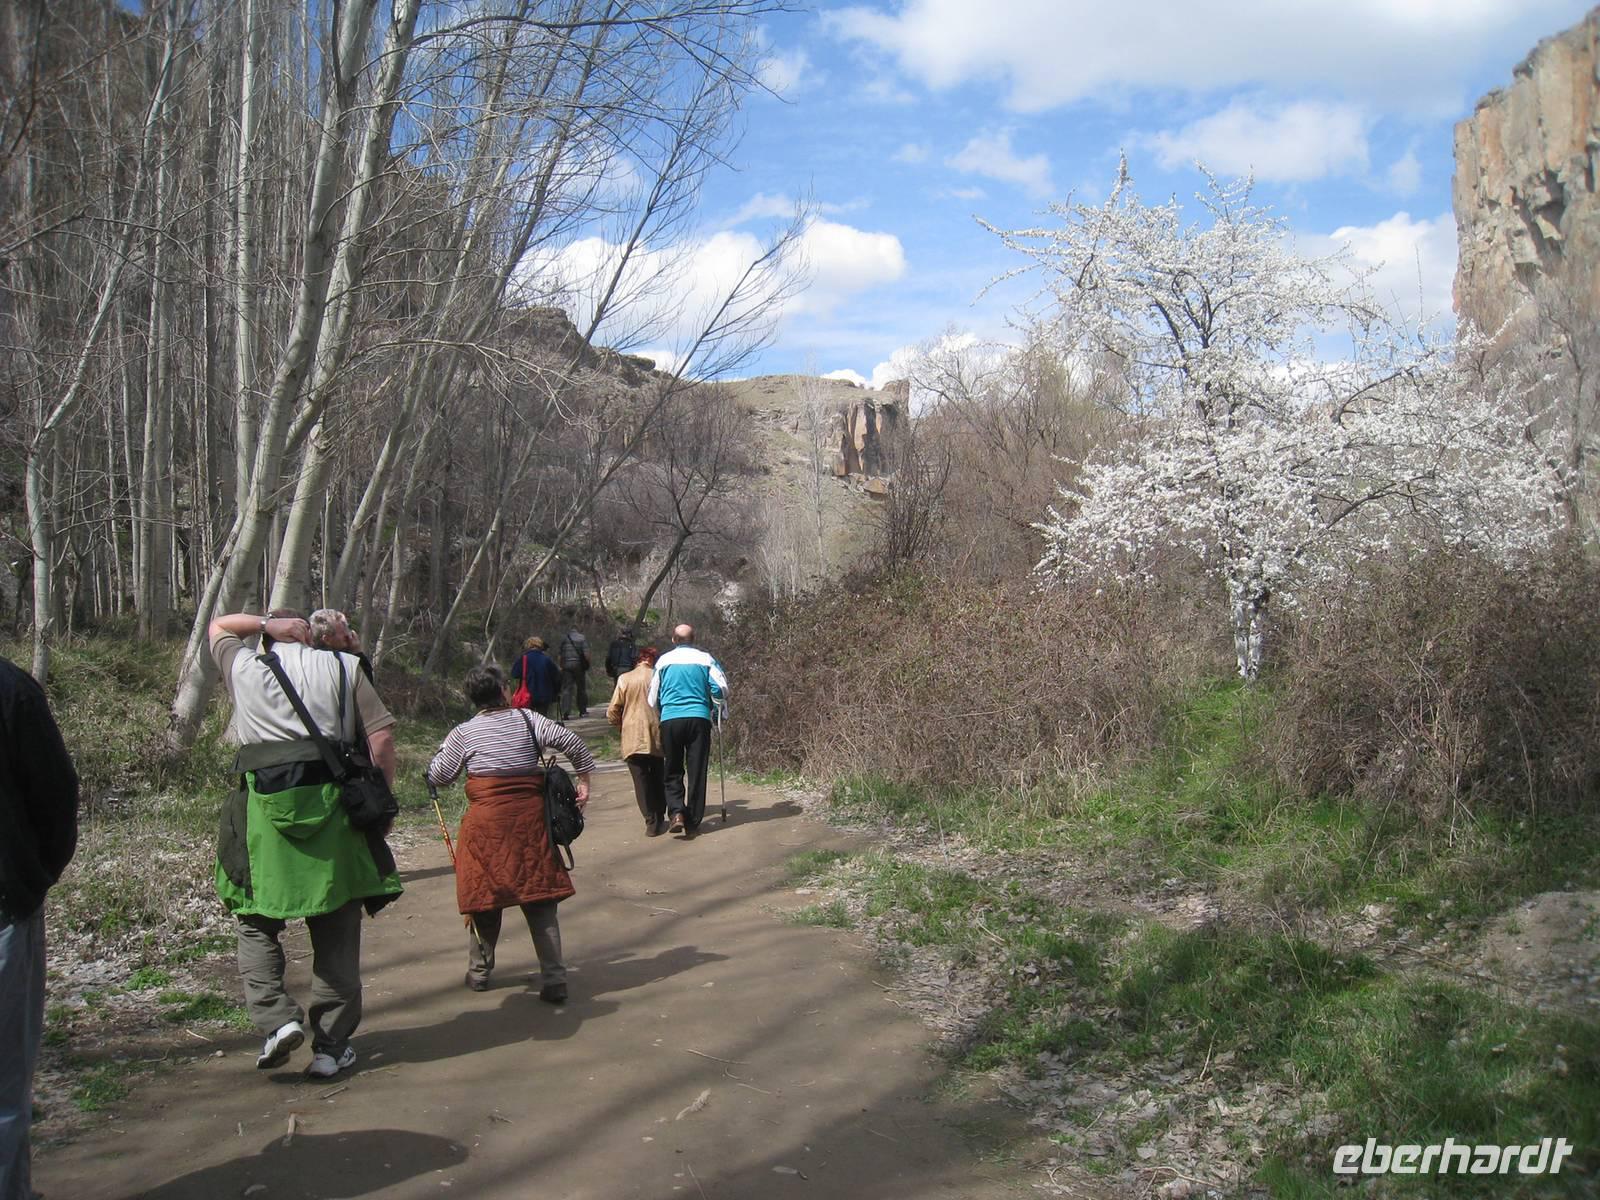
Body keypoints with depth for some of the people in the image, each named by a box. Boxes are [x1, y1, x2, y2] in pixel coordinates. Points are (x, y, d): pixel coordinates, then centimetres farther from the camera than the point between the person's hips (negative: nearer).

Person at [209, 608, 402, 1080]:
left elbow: (219, 625, 34)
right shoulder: (344, 666, 9)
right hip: (332, 807, 0)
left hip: (264, 807, 0)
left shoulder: (245, 667, 12)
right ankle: (331, 1046, 10)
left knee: (256, 922, 14)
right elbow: (382, 738, 1)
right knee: (337, 933, 7)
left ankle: (277, 1018, -4)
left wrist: (267, 623, 19)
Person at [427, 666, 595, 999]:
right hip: (530, 818, 1)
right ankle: (554, 980, -1)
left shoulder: (463, 733, 1)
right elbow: (573, 742, -5)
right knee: (540, 900, 3)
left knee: (484, 894, 15)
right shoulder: (527, 719, 3)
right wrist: (583, 781, 5)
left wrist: (443, 750, 25)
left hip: (486, 823, -1)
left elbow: (436, 776, 7)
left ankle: (479, 971, 28)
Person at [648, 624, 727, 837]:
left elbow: (653, 699, 12)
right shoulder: (705, 659, 5)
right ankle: (692, 822, 7)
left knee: (672, 771, 11)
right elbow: (721, 690, -1)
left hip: (670, 720, 0)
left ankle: (676, 812, -10)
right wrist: (712, 707, 17)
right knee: (697, 772, 6)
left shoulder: (664, 661, 8)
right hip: (699, 718, 0)